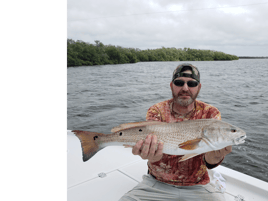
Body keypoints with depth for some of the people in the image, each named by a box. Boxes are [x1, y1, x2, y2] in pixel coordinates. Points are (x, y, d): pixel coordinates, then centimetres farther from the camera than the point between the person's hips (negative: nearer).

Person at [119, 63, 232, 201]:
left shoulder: (210, 113, -6)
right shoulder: (157, 111, -7)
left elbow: (209, 162, -14)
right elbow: (151, 142, -21)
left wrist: (214, 157, -37)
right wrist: (151, 155, -44)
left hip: (196, 187, 1)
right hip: (157, 184, -1)